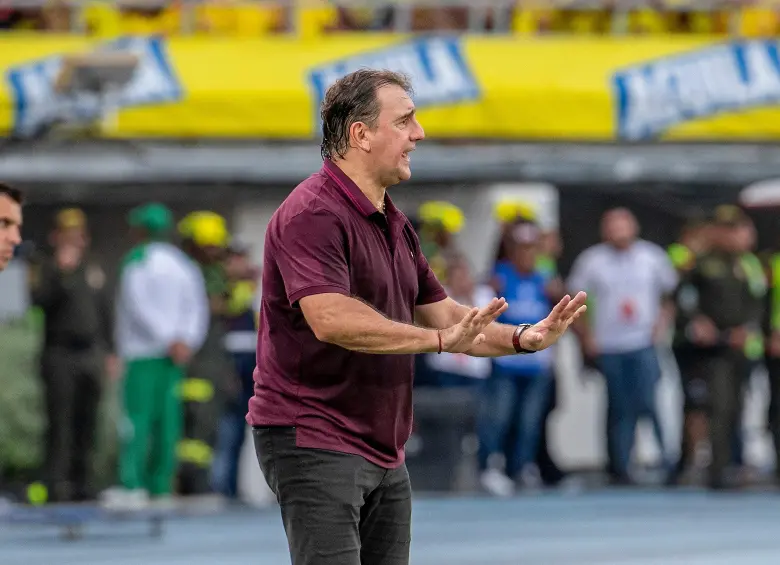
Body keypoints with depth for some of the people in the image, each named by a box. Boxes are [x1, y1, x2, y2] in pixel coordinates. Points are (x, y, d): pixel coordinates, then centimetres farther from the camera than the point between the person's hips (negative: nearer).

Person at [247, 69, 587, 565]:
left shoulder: (395, 225, 18)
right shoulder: (313, 214, -15)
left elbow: (440, 313, 21)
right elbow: (330, 318, -30)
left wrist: (522, 338, 5)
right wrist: (440, 339, -32)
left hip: (384, 454, 10)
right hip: (314, 443, -10)